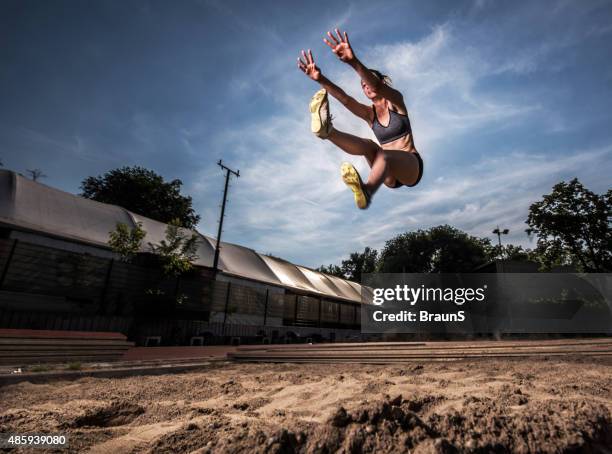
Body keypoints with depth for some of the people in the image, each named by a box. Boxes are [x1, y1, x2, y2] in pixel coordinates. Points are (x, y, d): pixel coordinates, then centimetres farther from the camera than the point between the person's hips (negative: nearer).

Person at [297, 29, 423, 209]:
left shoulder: (395, 101, 0)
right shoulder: (369, 113, 9)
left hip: (412, 165, -3)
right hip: (391, 177, 3)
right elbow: (344, 99, -12)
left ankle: (366, 191, -68)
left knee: (384, 155, -36)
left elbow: (377, 86, -24)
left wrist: (354, 62, -43)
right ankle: (327, 130, -52)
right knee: (370, 146, -25)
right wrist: (321, 79, -31)